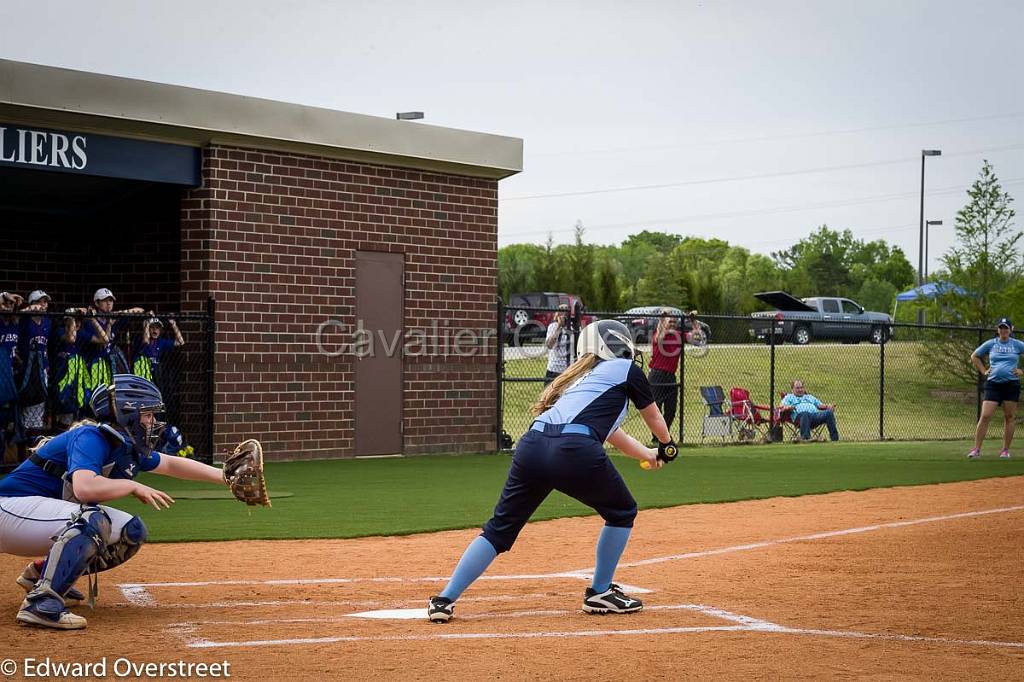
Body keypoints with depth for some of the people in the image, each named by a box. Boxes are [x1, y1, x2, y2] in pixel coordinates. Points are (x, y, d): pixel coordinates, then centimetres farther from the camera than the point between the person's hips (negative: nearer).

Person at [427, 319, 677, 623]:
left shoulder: (580, 375, 37)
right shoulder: (627, 370, 19)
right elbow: (655, 419, 32)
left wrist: (649, 455, 64)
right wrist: (666, 445, 54)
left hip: (532, 446, 6)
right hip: (575, 452, -6)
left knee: (500, 527, 12)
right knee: (622, 513, 21)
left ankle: (445, 599, 1)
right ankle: (600, 593, 23)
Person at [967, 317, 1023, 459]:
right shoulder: (990, 344, 7)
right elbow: (974, 356, 19)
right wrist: (984, 371, 9)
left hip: (1011, 385, 0)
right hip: (993, 384, 0)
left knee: (1009, 418, 3)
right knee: (985, 416, -8)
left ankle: (1006, 450, 11)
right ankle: (976, 449, -5)